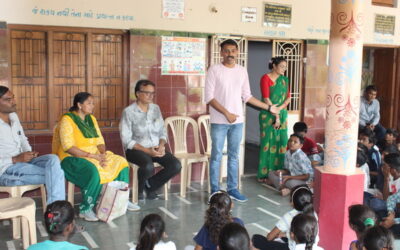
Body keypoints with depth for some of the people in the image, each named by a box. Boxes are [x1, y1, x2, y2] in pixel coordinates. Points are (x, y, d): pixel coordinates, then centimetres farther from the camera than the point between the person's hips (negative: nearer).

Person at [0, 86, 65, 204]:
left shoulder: (13, 116, 11)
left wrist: (29, 153, 3)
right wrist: (15, 159, -21)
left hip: (23, 162, 7)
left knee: (53, 159, -22)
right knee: (56, 173, -19)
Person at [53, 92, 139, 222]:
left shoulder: (91, 118, 13)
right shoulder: (67, 120, -11)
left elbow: (100, 141, 12)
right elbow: (68, 147, -20)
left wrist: (103, 153, -11)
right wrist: (92, 155, -23)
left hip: (94, 154, 8)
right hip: (72, 158, -8)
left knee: (121, 163, -7)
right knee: (93, 172, -37)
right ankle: (85, 209, -21)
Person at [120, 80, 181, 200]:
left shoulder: (155, 108, 8)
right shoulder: (128, 112, -8)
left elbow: (162, 132, 12)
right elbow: (127, 140, -12)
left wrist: (161, 146, -9)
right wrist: (147, 150, -19)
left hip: (156, 148, 5)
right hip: (136, 149, -5)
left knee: (176, 165, -18)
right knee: (148, 167, -36)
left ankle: (150, 185, 5)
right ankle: (139, 189, -1)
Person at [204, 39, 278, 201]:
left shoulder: (242, 71, 8)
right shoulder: (214, 70, -6)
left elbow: (247, 96, 13)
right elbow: (209, 97, -11)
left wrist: (268, 107, 11)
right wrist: (227, 113, -16)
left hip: (237, 121, 4)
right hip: (219, 121, -4)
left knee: (234, 156, 11)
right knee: (216, 156, 2)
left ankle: (232, 189, 21)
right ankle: (215, 191, 12)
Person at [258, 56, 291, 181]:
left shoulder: (284, 79, 13)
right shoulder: (265, 78, -5)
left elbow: (288, 98, 10)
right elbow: (266, 99, -12)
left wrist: (279, 109, -8)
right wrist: (275, 115, -14)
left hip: (282, 114, 6)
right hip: (268, 115, -6)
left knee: (281, 142, 4)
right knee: (268, 143, -5)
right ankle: (265, 174, 1)